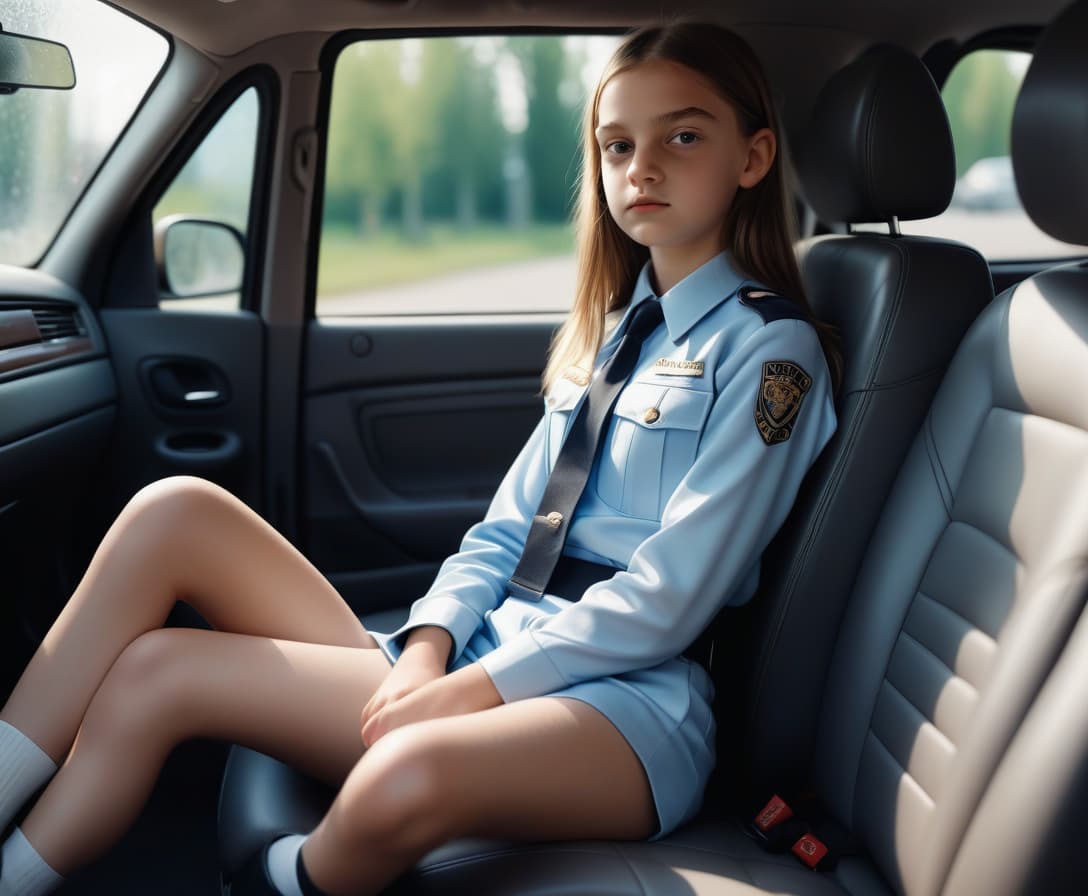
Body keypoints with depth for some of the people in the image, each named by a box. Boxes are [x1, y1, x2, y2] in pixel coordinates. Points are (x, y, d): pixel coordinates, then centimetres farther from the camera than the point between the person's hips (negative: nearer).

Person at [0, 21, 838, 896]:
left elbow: (671, 599, -11)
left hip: (623, 701, -6)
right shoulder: (614, 331, 19)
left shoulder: (768, 348, -2)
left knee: (406, 778, -42)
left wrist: (482, 685, -14)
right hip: (487, 655, 7)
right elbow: (506, 529, 14)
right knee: (174, 513, -8)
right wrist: (433, 644, -4)